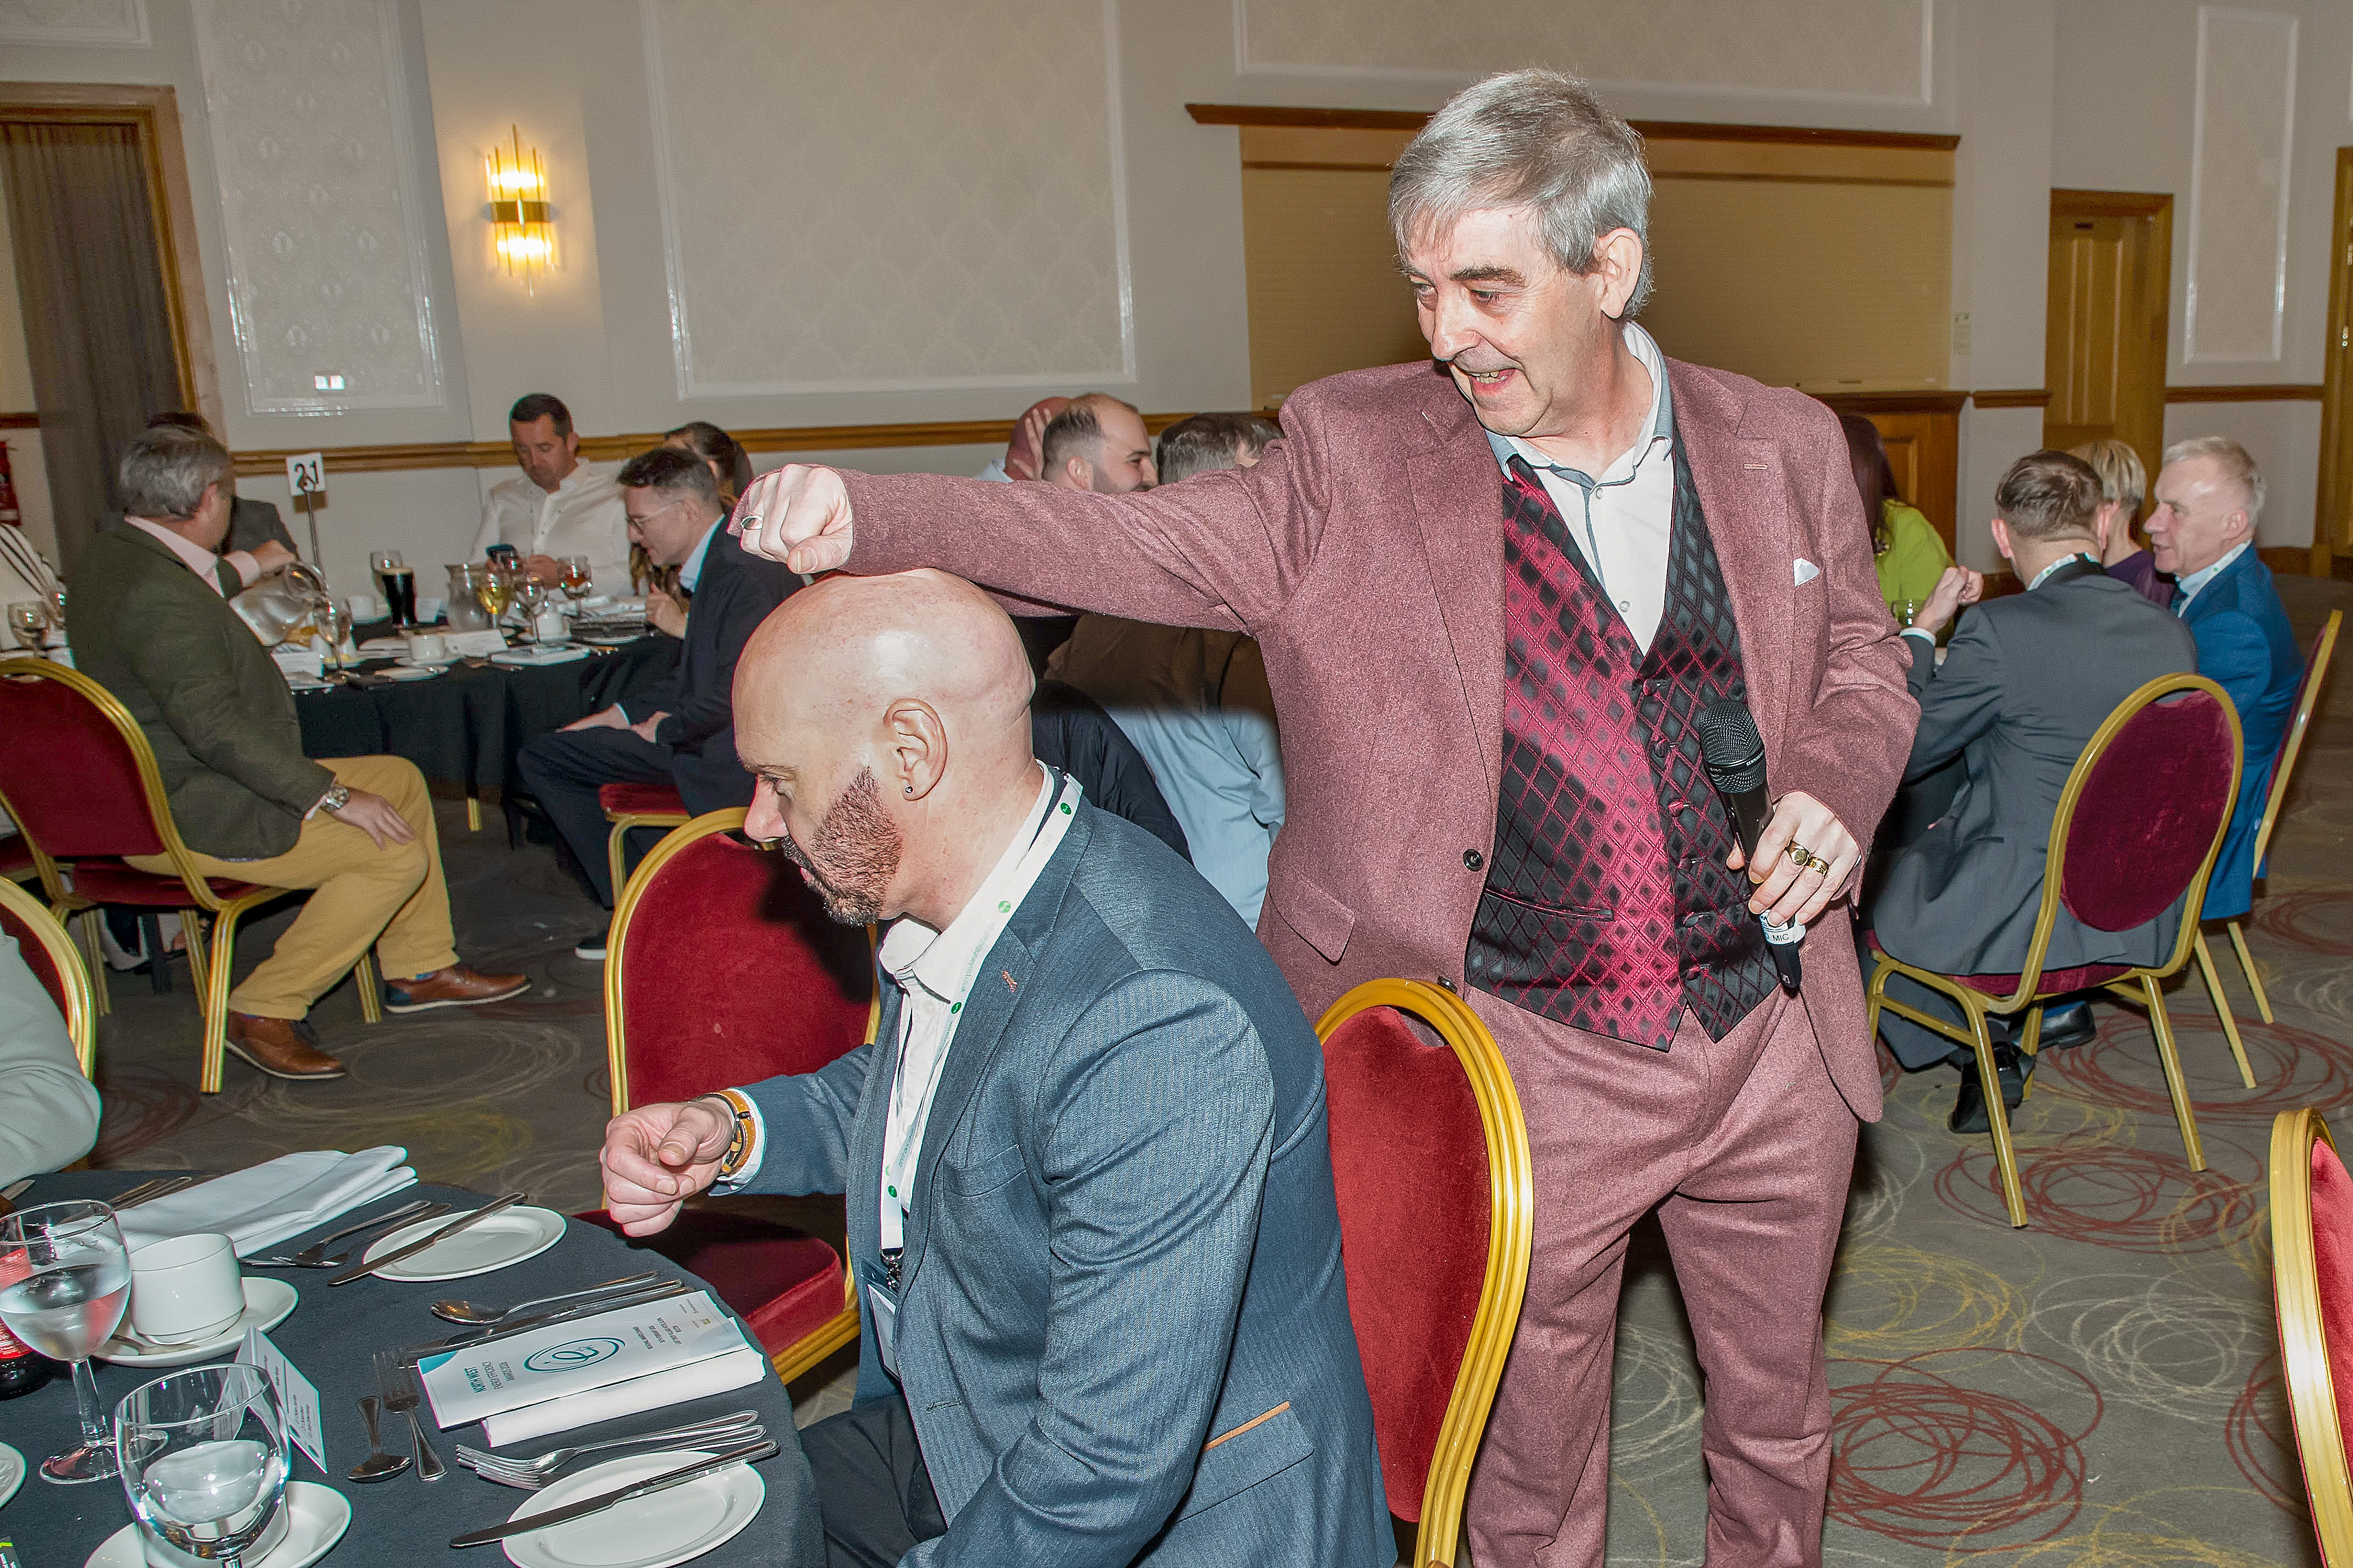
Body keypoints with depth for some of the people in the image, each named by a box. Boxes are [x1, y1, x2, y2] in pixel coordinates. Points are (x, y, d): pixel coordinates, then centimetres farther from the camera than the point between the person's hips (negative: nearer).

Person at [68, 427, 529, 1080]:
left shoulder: (109, 552, 8)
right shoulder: (160, 597, -26)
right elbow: (215, 727, -30)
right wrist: (333, 795, -26)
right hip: (184, 817, -11)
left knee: (400, 779, 13)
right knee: (397, 853, -18)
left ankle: (420, 970, 21)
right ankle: (264, 1011, -6)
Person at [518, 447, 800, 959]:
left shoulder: (748, 574, -19)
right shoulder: (711, 565, 12)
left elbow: (737, 692, -25)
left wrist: (667, 728, -9)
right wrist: (621, 715, 10)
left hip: (738, 755, -11)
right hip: (699, 736, 11)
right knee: (541, 756, 13)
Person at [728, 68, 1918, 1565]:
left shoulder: (1786, 447, 1)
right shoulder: (1357, 458, -8)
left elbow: (1861, 653, 14)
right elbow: (1124, 545, -15)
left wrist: (1835, 782, -7)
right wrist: (870, 513, -29)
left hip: (1773, 1048, 3)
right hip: (1524, 1071, -3)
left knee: (1776, 1417, 24)